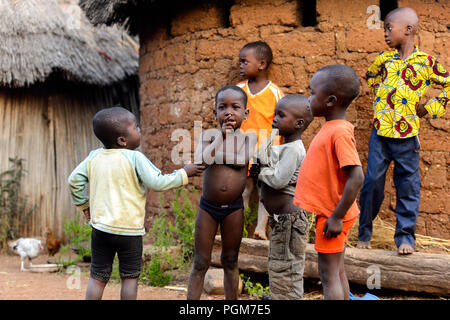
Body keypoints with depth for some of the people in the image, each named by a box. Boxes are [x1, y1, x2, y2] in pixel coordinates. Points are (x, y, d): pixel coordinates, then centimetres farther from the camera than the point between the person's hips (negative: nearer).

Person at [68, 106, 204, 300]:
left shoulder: (94, 157, 3)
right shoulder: (134, 158, -14)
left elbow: (74, 180, 8)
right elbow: (157, 183, -16)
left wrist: (84, 206, 20)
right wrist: (184, 173, -4)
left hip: (100, 227, 5)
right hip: (129, 229, -5)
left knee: (98, 277, 11)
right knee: (129, 277, 10)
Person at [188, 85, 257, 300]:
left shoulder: (249, 138, -3)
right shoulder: (210, 135, -3)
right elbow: (201, 160, -21)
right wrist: (222, 136, -20)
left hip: (234, 208, 0)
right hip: (208, 207, 0)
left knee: (230, 261, 12)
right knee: (200, 262, 6)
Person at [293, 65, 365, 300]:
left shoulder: (339, 132, -22)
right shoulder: (331, 128, 7)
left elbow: (357, 178, -28)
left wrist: (336, 217, -25)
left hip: (331, 216, -9)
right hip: (328, 212, 9)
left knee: (329, 274, -1)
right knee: (336, 272, 17)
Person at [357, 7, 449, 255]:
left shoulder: (426, 62, -2)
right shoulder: (384, 58, 6)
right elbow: (371, 76, 27)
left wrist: (430, 108, 3)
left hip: (407, 135, -2)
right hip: (380, 132, 2)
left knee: (408, 185, 4)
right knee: (372, 181, 2)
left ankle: (405, 236, 14)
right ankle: (364, 232, 16)